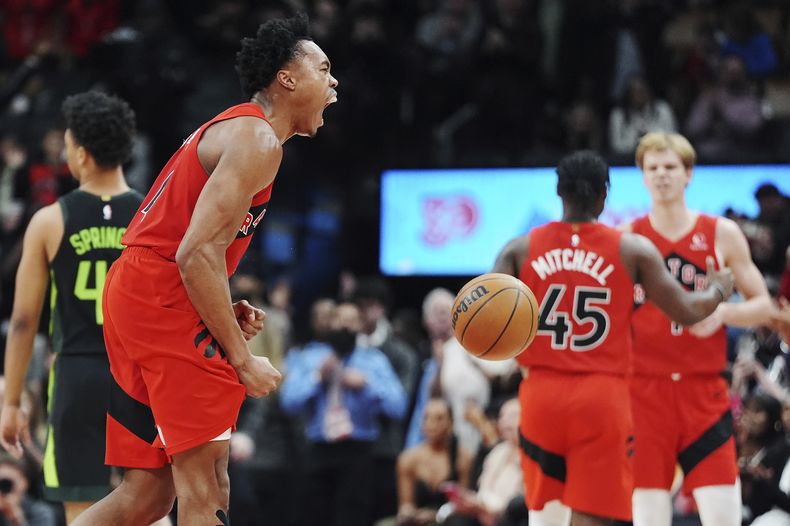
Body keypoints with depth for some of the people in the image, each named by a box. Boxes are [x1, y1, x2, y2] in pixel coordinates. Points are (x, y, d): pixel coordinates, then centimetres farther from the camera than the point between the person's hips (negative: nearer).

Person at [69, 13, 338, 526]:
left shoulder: (232, 129, 23)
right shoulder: (258, 140, -9)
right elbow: (198, 254, -20)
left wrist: (224, 312, 11)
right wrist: (242, 360, -16)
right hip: (165, 297, -10)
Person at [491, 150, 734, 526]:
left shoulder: (521, 249, 4)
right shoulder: (633, 250, -1)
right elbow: (688, 312, 4)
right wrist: (719, 290, 20)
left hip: (542, 393, 2)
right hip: (603, 396, -2)